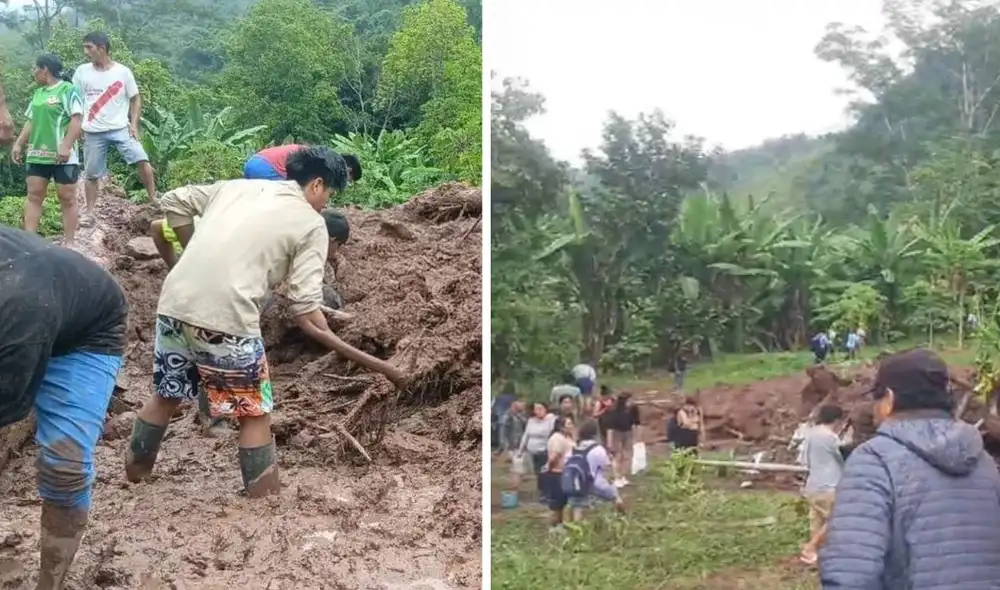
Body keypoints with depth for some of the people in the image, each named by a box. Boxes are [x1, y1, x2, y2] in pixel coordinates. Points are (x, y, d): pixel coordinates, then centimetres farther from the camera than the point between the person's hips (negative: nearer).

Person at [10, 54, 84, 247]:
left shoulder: (68, 90, -7)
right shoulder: (39, 93, 17)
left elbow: (77, 119, -16)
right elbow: (31, 122, 22)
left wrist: (66, 146, -23)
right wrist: (19, 144, 16)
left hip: (62, 156, -8)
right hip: (36, 154, 8)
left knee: (67, 198, -1)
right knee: (34, 196, 4)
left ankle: (69, 243, 2)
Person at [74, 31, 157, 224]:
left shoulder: (122, 72, -2)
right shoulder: (82, 72, 3)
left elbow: (135, 99, 4)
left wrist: (134, 125, -6)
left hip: (120, 129, -2)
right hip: (93, 132, 2)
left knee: (142, 160, -17)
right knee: (92, 174, 7)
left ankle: (154, 200, -7)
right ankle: (89, 213, 17)